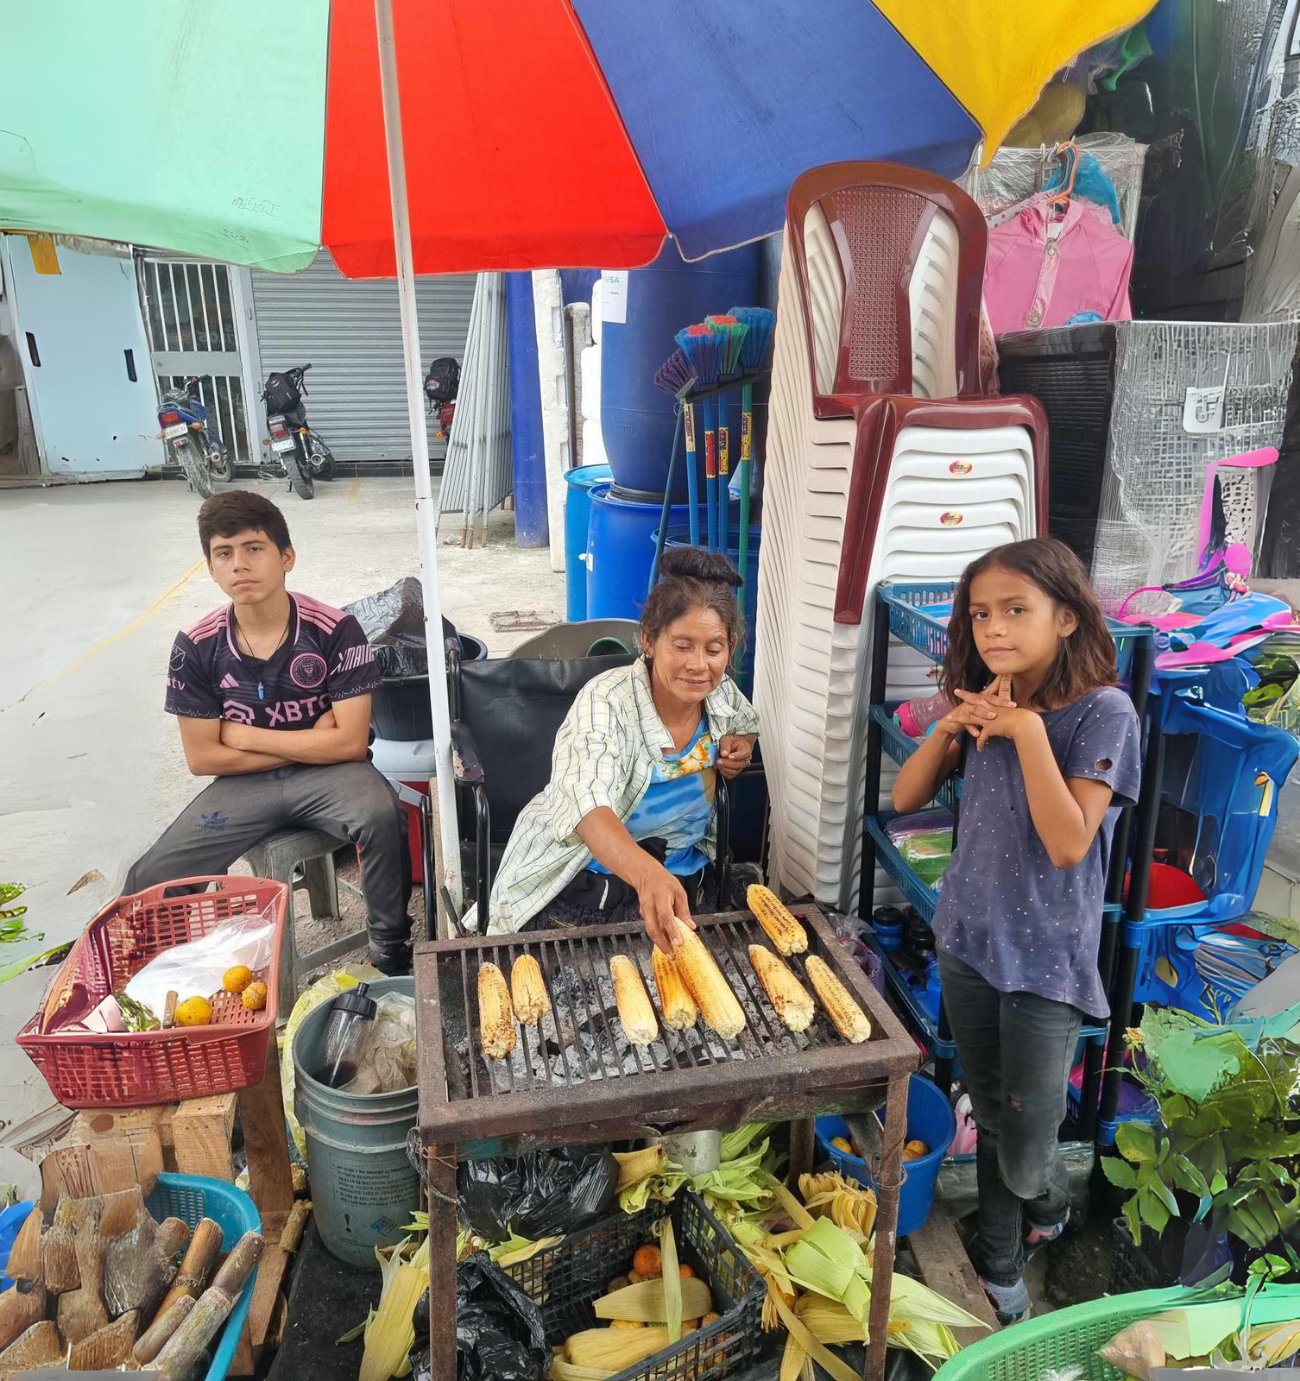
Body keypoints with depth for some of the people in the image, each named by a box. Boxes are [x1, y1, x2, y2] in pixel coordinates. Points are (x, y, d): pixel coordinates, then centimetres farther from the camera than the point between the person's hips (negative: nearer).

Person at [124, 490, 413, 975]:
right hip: (244, 784, 3)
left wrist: (244, 735, -13)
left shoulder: (335, 631, -15)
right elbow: (202, 758, -5)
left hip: (327, 774, -2)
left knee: (381, 815, -34)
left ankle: (391, 952, -11)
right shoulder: (196, 646, -7)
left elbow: (349, 742, -17)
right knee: (149, 883, -11)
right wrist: (308, 742, -10)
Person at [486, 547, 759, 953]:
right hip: (576, 887, -4)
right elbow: (591, 810, -40)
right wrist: (648, 875, -60)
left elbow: (746, 722, 21)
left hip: (678, 880, 4)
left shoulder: (722, 695, -5)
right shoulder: (606, 703, -23)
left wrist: (740, 746, -5)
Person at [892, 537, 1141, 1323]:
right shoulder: (989, 705, 0)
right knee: (991, 1124, 20)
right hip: (967, 943, 5)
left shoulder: (1103, 711, -17)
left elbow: (1067, 845, -25)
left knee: (1025, 1158, 4)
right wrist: (951, 725, -11)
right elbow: (907, 799, 3)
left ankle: (1052, 1203, 40)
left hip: (1046, 963, -5)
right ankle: (1000, 1266, 42)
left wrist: (1028, 730, -27)